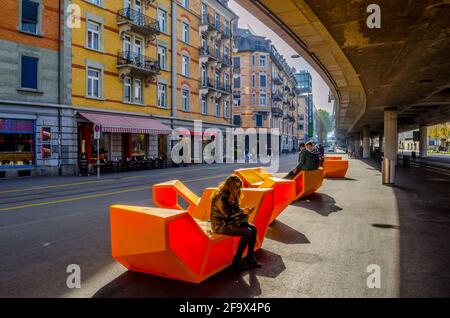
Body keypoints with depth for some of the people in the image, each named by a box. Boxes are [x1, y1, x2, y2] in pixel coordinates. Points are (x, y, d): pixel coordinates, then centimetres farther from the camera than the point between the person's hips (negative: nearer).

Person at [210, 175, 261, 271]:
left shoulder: (232, 195, 5)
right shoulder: (220, 197, -23)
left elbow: (235, 209, 9)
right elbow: (227, 214, -22)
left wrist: (245, 210, -10)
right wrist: (243, 212, -23)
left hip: (230, 221, 9)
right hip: (220, 224, -9)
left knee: (253, 228, -7)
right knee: (247, 232, -22)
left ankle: (250, 258, 1)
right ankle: (237, 261, -6)